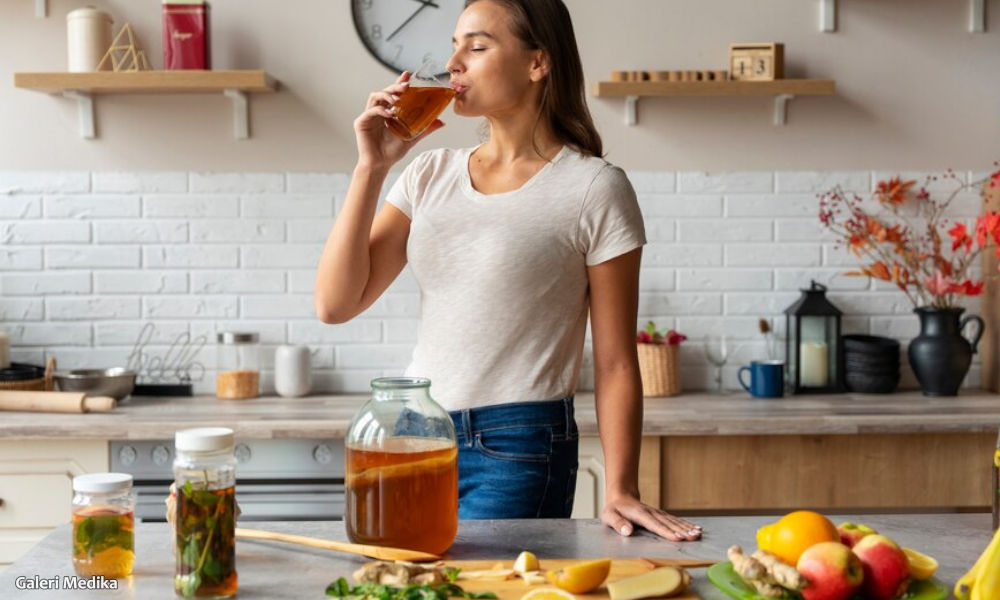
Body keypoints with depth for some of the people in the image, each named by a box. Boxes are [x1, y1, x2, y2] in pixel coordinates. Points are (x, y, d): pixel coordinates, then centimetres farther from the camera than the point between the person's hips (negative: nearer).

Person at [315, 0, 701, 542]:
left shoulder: (593, 188, -6)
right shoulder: (431, 173, 7)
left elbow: (614, 363, -6)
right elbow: (335, 304, -1)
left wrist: (620, 493, -14)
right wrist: (371, 168, -8)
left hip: (517, 453, -5)